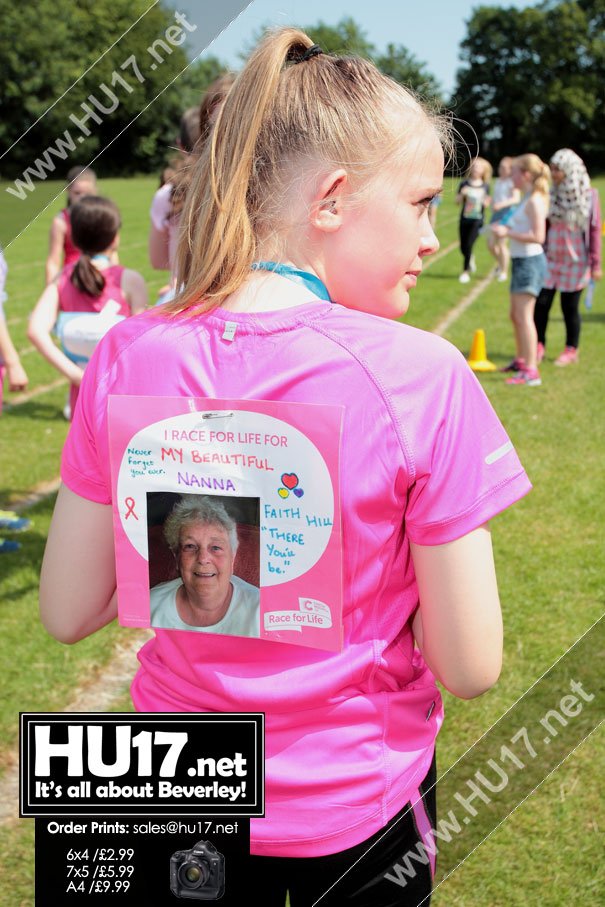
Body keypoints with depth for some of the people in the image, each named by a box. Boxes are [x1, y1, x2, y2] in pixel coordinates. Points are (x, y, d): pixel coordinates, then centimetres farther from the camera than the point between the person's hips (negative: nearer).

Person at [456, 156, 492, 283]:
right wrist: (462, 194, -18)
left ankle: (466, 271, 3)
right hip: (464, 219, 1)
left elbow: (485, 204, 9)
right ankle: (470, 259, 41)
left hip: (477, 221, -1)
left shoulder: (485, 186, 2)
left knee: (469, 245, -11)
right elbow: (457, 201, 2)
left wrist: (486, 203, -13)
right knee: (463, 247, 6)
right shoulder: (465, 184, -1)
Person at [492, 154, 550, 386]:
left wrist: (508, 232, -21)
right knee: (515, 315, 20)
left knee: (524, 315, -14)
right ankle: (520, 360, 36)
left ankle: (531, 371, -16)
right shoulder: (527, 199, 14)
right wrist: (505, 229, 8)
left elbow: (538, 236, -24)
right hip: (522, 261, 11)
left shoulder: (534, 201, -16)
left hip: (530, 262, -11)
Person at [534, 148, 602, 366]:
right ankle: (539, 346, 14)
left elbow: (595, 230, -5)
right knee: (541, 303, 0)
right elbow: (542, 226, 7)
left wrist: (595, 264, -7)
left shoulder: (589, 196, -8)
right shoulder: (551, 195, 1)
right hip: (550, 259, 3)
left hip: (575, 261, -3)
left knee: (570, 306, 5)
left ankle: (571, 350, 20)